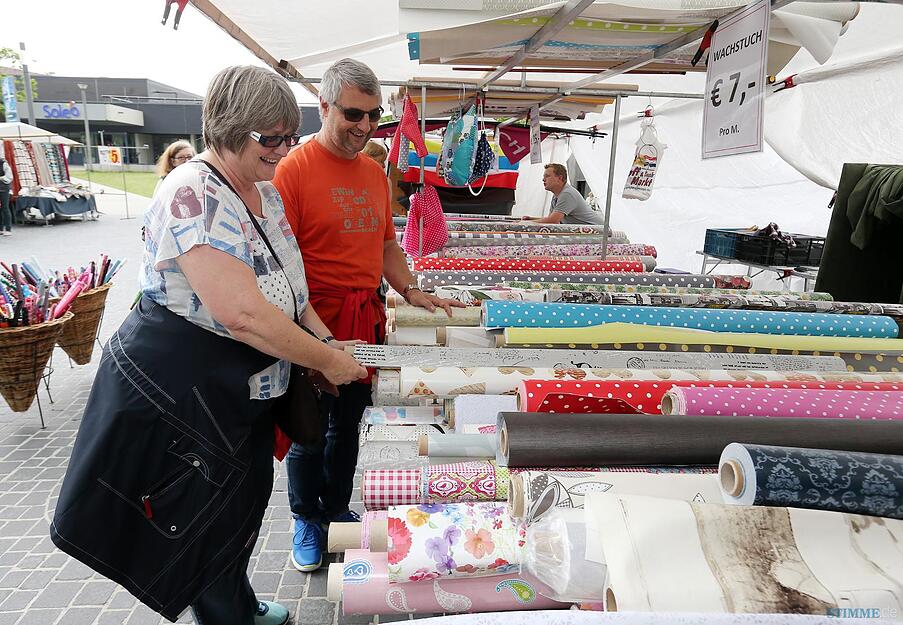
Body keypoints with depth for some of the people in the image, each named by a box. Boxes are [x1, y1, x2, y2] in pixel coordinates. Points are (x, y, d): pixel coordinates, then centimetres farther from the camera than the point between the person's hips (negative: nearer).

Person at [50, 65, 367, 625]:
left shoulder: (267, 193, 5)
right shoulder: (194, 195, -24)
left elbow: (287, 286, 14)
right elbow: (242, 313, -32)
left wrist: (325, 340, 0)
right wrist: (327, 361, -22)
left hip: (243, 389, 9)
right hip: (179, 393, -9)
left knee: (242, 508, 25)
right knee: (207, 529, 10)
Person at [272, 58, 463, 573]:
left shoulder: (374, 171, 10)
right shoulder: (294, 168, -12)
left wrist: (411, 291, 4)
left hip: (366, 320, 6)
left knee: (347, 425, 19)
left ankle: (337, 510, 40)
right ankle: (307, 522, 34)